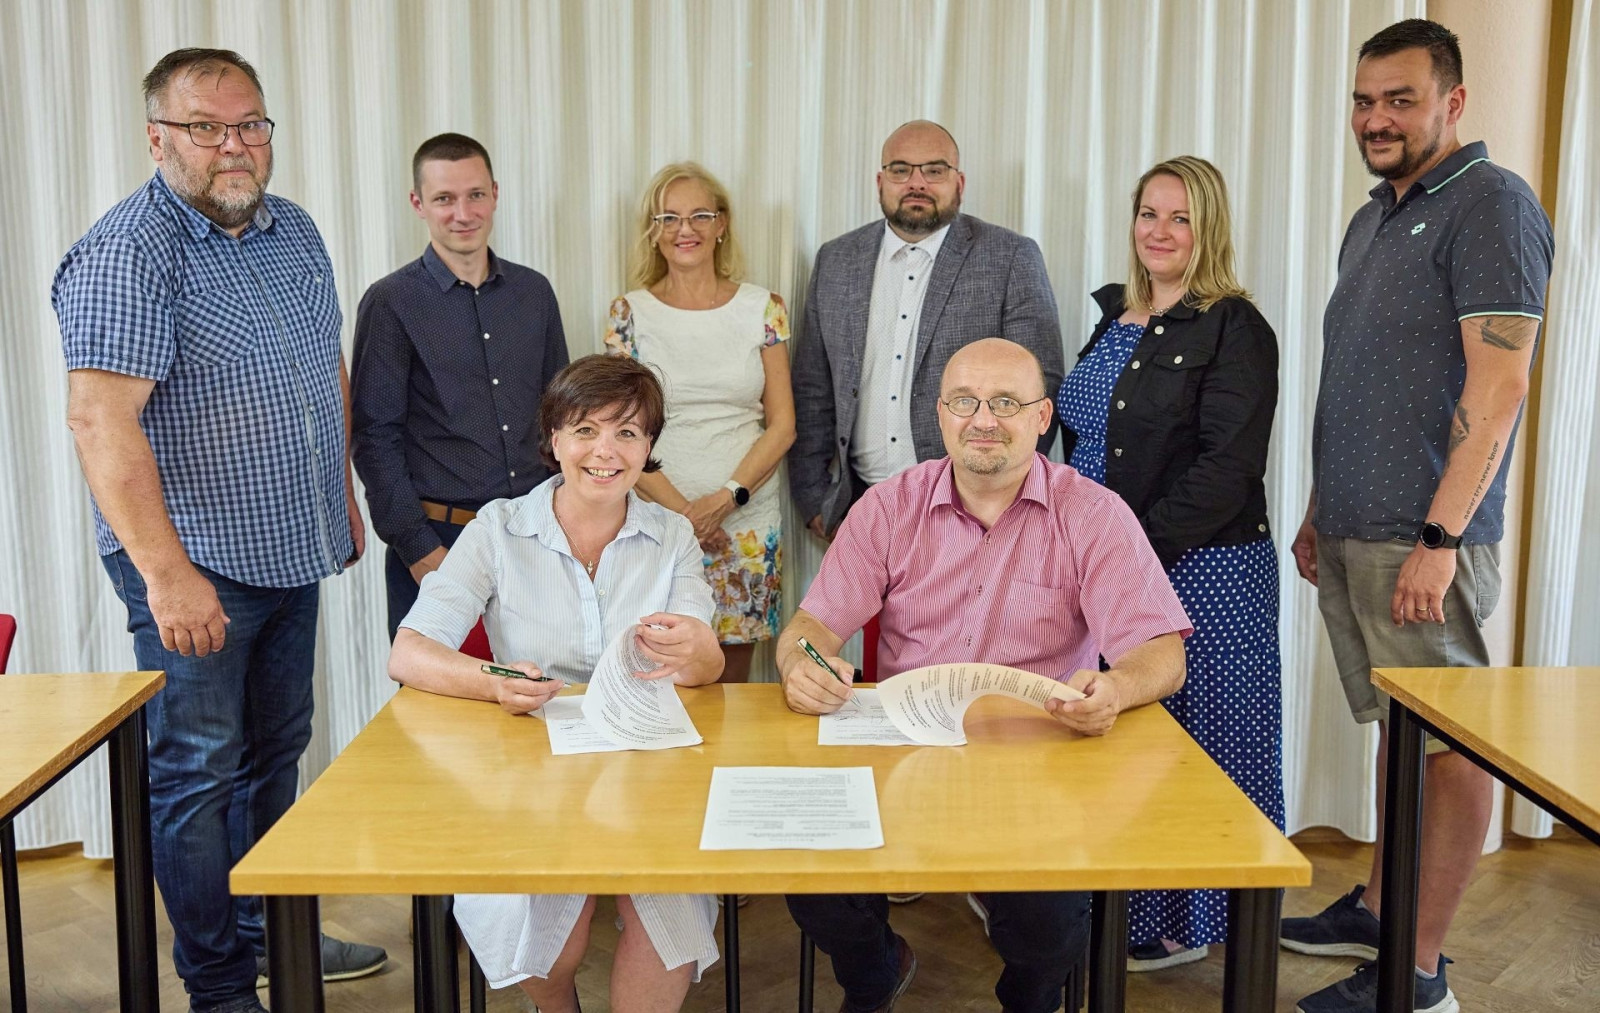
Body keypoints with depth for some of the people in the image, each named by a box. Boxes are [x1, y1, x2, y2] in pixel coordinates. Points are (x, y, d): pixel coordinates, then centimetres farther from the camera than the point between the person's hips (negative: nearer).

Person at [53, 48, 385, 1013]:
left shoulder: (294, 231, 8)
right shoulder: (127, 254, -17)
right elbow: (100, 418, -25)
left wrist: (343, 497, 17)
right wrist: (168, 572, -29)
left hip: (292, 553, 8)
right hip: (196, 568, -8)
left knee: (276, 753, 19)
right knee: (200, 772, 3)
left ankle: (270, 932, 36)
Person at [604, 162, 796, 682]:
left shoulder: (762, 307, 5)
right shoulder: (631, 312, 3)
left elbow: (782, 424, 3)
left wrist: (728, 497, -10)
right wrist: (682, 510, -11)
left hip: (748, 522, 1)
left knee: (731, 680, 7)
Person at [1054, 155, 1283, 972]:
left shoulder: (1234, 330, -10)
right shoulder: (1115, 317, 13)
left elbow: (1225, 471, -17)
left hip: (1197, 569, -7)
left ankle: (1189, 921, 20)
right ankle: (1121, 903, 28)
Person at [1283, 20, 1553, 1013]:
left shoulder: (1490, 204, -9)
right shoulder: (1372, 219, 17)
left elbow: (1499, 384, -17)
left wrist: (1439, 538, -21)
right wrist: (1320, 512, 18)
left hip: (1423, 539, -8)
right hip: (1352, 534, 8)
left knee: (1451, 743, 0)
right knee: (1396, 731, 17)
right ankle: (1377, 909, 29)